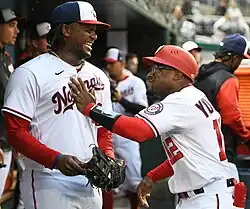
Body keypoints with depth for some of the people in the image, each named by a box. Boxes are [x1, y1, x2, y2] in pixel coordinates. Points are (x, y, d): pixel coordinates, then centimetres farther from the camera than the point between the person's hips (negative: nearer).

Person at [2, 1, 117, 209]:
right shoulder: (30, 74, -6)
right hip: (49, 187, -6)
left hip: (91, 186, 6)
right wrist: (56, 160, -22)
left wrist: (109, 157, -1)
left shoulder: (98, 76, 14)